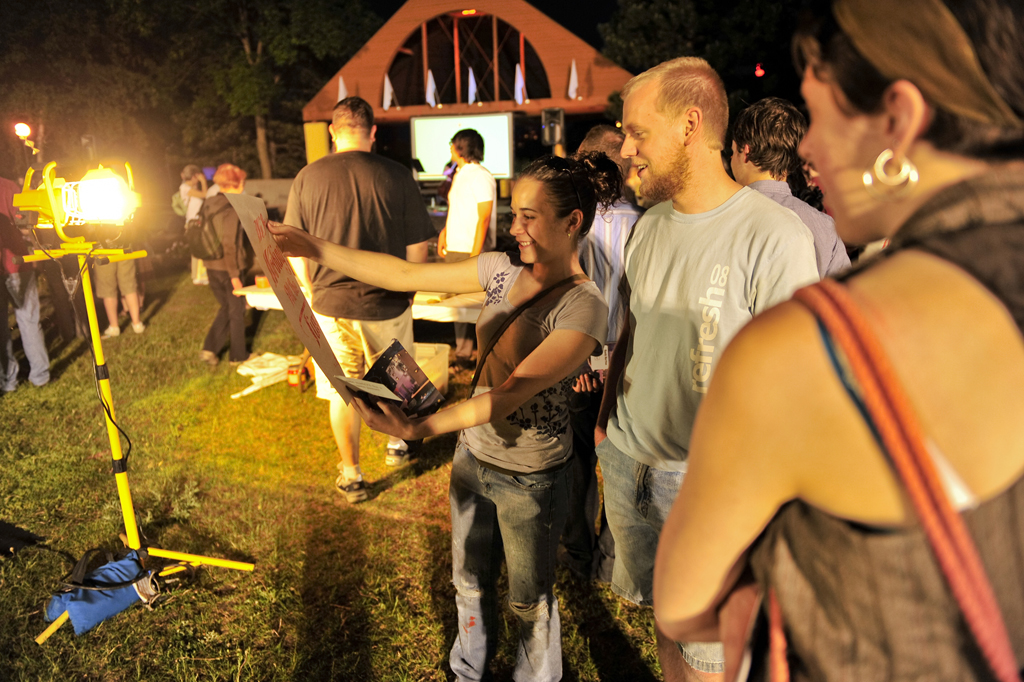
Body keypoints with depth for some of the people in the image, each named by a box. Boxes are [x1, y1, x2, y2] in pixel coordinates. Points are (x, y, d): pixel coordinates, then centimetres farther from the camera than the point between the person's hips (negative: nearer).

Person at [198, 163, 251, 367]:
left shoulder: (210, 206, 7)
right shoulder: (231, 210, -18)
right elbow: (229, 246, -22)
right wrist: (235, 276, -19)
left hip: (211, 267, 8)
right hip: (227, 268, -7)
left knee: (226, 307, 21)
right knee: (236, 311, 8)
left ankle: (210, 348, 14)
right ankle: (238, 355, 20)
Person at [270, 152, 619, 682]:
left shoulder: (584, 308, -24)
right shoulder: (503, 270, -6)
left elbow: (512, 392, -30)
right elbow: (405, 274, -4)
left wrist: (419, 429, -37)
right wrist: (313, 248, -7)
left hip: (531, 477, -6)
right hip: (473, 454, 6)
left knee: (529, 598, 18)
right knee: (469, 580, 26)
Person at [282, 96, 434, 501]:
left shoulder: (307, 178, -5)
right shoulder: (396, 176, -9)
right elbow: (418, 248, -6)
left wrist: (313, 291, 15)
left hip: (330, 304, 1)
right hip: (386, 302, -1)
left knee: (342, 391, 13)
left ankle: (351, 477, 25)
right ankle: (397, 444, 43)